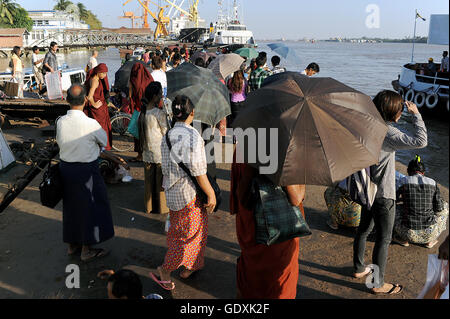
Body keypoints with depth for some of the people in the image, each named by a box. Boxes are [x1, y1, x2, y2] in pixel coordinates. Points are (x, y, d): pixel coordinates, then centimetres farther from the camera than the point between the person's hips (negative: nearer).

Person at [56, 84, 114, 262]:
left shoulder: (60, 122, -8)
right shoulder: (90, 124, -21)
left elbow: (59, 142, 8)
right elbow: (104, 141, -4)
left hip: (65, 167, 6)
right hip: (87, 170, -5)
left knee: (70, 206, 20)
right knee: (90, 207, 10)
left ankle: (72, 245, 37)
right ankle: (87, 249, 21)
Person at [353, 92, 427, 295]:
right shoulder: (387, 133, -25)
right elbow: (420, 141, -30)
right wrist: (416, 114, -19)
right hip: (383, 194, -9)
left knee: (364, 229, 23)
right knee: (384, 239, 6)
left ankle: (359, 268, 40)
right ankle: (378, 284, 19)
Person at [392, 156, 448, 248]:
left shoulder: (403, 180, -4)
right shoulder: (432, 182, 1)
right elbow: (439, 208, 3)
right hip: (430, 233, 1)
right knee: (445, 206, 28)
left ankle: (403, 239, 17)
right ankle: (430, 240, 20)